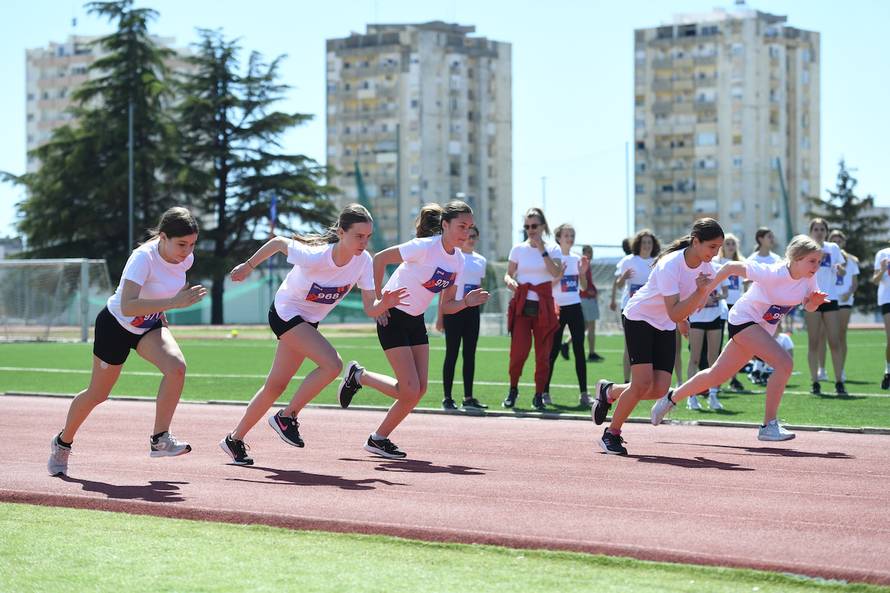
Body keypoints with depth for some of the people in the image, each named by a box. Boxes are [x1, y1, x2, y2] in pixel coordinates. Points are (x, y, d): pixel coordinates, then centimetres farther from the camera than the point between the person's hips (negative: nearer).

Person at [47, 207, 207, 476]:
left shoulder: (185, 258, -14)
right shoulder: (143, 257, -34)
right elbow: (127, 306, -46)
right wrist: (173, 302, -51)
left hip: (150, 326, 5)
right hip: (116, 325, -5)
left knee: (176, 367, -25)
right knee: (97, 394, 10)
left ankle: (159, 439, -18)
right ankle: (63, 442, 37)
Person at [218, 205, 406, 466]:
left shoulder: (363, 260, -17)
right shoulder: (313, 257, -32)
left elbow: (370, 308, -16)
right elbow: (278, 242, -15)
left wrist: (384, 304, -39)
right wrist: (248, 266, -2)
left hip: (308, 321, 6)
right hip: (286, 313, -6)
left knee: (275, 386, 14)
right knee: (332, 364, -25)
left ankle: (235, 439, 29)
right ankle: (287, 417, -8)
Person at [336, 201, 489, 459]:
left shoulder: (458, 260, 2)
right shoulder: (424, 247, -21)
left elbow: (446, 306, 7)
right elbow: (380, 258, -16)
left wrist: (466, 302, -13)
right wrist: (378, 301, -15)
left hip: (416, 321, 8)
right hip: (393, 318, -8)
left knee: (419, 389, 1)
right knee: (409, 390, -12)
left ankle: (379, 439, 16)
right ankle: (358, 376, 12)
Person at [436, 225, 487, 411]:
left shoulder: (480, 260, 12)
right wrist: (440, 316, -9)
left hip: (472, 311, 5)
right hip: (454, 310, -5)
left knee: (470, 354, 6)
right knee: (452, 354, -2)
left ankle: (468, 398, 11)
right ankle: (447, 398, 2)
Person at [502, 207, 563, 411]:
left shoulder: (552, 250, 3)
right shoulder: (518, 249, 6)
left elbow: (556, 273, -12)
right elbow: (508, 274, 9)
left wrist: (542, 249, -14)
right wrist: (509, 281, -15)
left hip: (543, 307, 0)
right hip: (522, 306, 0)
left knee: (543, 354, 0)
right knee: (518, 351, -10)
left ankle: (539, 395, 13)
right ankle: (513, 390, 11)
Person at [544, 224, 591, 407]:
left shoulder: (577, 260, 10)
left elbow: (584, 286, 13)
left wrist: (583, 272, -4)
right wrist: (559, 275, -21)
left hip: (575, 307, 4)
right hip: (558, 308, -4)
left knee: (579, 350, 0)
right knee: (553, 351, -2)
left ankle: (584, 393, 0)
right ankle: (545, 391, 7)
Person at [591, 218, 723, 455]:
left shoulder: (706, 267, -7)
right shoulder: (670, 265, -29)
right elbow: (674, 313, -35)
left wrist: (683, 319, 5)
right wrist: (700, 291, -42)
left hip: (666, 327, 7)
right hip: (639, 318, -7)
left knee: (660, 390, -5)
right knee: (643, 383, -18)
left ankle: (609, 391, 22)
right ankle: (611, 433, 1)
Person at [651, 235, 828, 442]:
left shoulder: (809, 279, -9)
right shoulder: (772, 273, -28)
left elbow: (808, 307, 8)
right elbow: (732, 267, -19)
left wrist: (815, 301, -17)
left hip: (763, 329, 8)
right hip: (744, 319, -8)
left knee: (717, 375, 16)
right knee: (784, 363, -26)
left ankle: (672, 398, 36)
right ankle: (769, 425, -21)